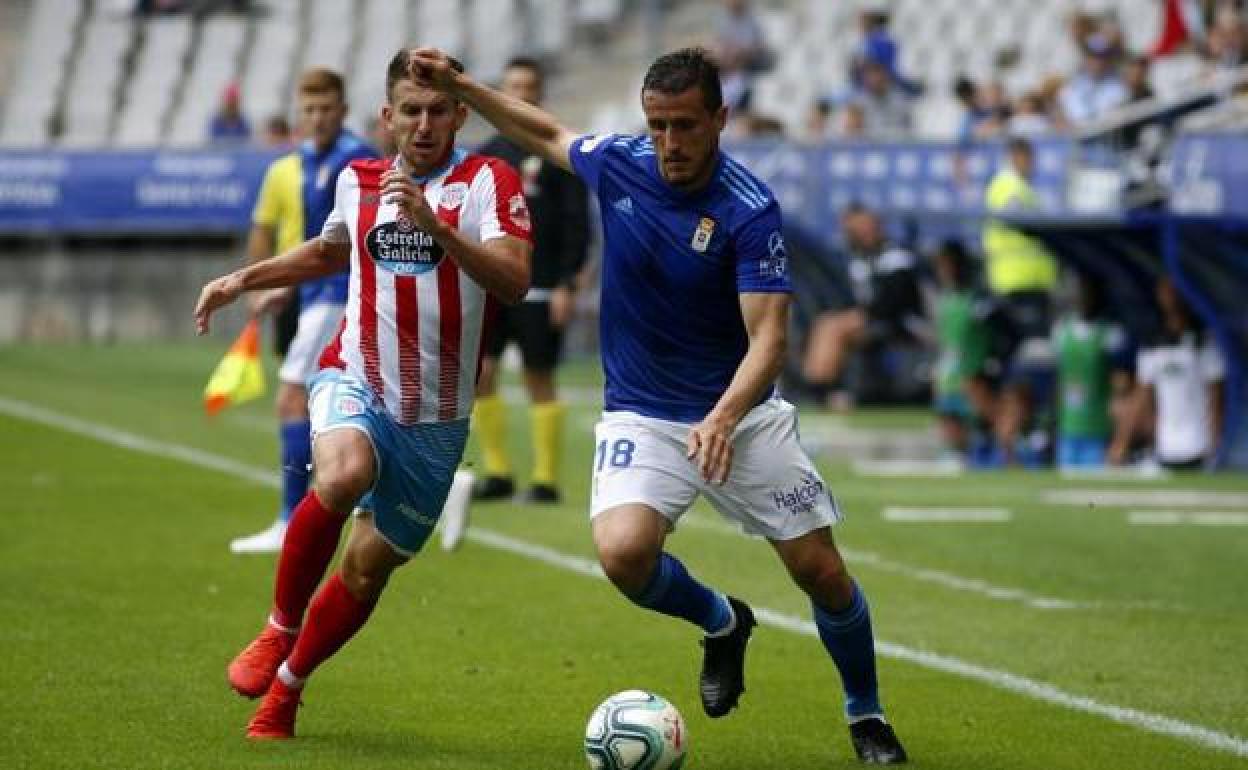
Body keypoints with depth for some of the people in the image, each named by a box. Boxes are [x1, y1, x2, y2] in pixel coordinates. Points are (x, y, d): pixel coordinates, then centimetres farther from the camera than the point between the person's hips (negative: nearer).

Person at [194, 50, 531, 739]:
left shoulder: (489, 182, -8)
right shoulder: (358, 180, 5)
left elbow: (514, 282, -24)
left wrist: (433, 224, -34)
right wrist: (243, 280, 21)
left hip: (437, 417, -1)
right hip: (356, 380, 1)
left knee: (369, 566, 4)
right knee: (343, 474, -33)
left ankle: (285, 688, 27)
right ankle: (280, 629, -13)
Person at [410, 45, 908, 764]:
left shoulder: (751, 211, -19)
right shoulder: (618, 162, -5)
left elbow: (769, 337, -25)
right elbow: (548, 132, 18)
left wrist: (724, 418, -41)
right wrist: (459, 84, 14)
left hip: (741, 411, -2)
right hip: (641, 416, 2)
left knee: (820, 569, -4)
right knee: (624, 552, -24)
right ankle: (722, 623, 9)